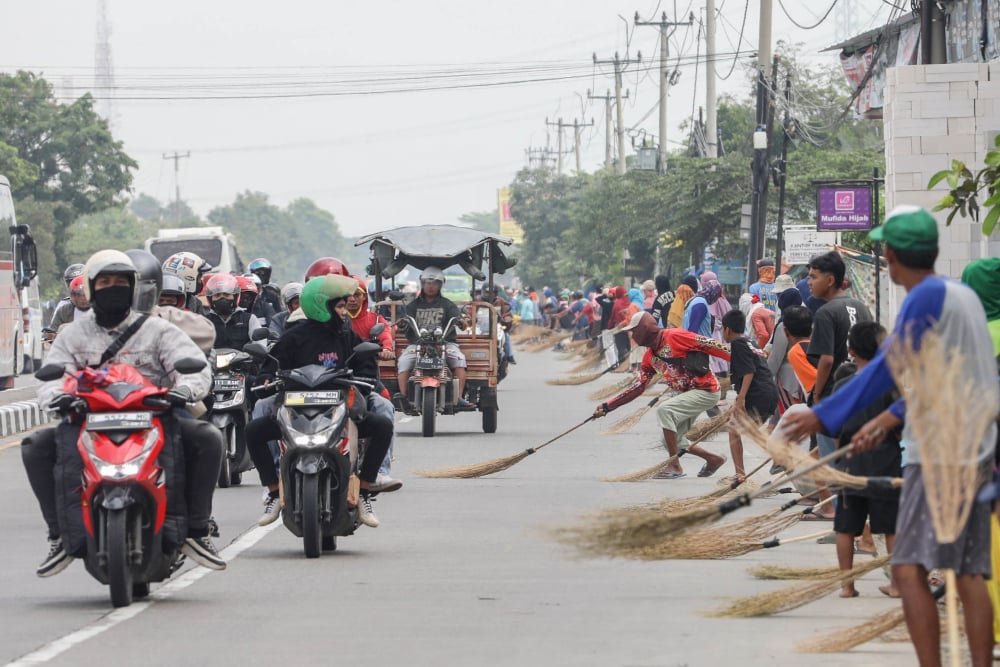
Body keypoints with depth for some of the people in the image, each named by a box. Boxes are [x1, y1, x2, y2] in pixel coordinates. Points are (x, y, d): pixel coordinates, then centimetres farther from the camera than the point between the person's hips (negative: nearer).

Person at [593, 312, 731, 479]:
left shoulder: (675, 337, -17)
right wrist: (607, 407, 5)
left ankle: (675, 467, -16)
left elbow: (712, 345, -19)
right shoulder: (650, 357, 9)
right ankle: (713, 459, 29)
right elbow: (637, 388, 11)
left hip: (706, 391, -9)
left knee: (664, 410, -24)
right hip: (688, 394, 9)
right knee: (671, 441, 10)